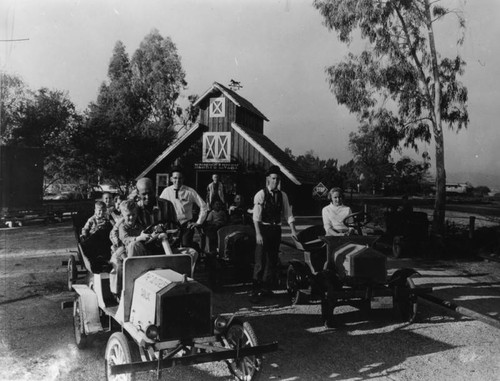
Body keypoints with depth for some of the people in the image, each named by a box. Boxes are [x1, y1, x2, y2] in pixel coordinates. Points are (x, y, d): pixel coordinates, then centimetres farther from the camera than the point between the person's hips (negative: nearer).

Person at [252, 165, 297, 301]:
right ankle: (255, 291, 2)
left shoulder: (283, 195, 8)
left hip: (276, 229, 5)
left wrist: (293, 230, -3)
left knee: (273, 261, 10)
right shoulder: (261, 194, -5)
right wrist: (258, 234, -18)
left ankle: (266, 289, 22)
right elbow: (256, 216, -11)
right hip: (263, 228, -5)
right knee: (260, 261, -6)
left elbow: (288, 214, 7)